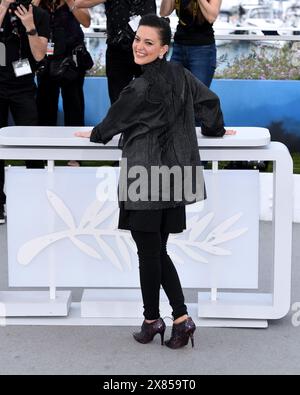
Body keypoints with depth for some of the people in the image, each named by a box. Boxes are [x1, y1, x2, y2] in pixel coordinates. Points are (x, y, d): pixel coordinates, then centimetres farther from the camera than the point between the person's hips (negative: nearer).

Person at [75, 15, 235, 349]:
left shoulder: (141, 87, -15)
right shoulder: (180, 75, 8)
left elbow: (115, 120, 0)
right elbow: (209, 100, 22)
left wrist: (93, 135, 21)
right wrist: (216, 130, 40)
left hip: (145, 177, -8)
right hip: (173, 174, 8)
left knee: (149, 252, 4)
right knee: (158, 250, 13)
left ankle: (152, 320, 15)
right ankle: (181, 319, 10)